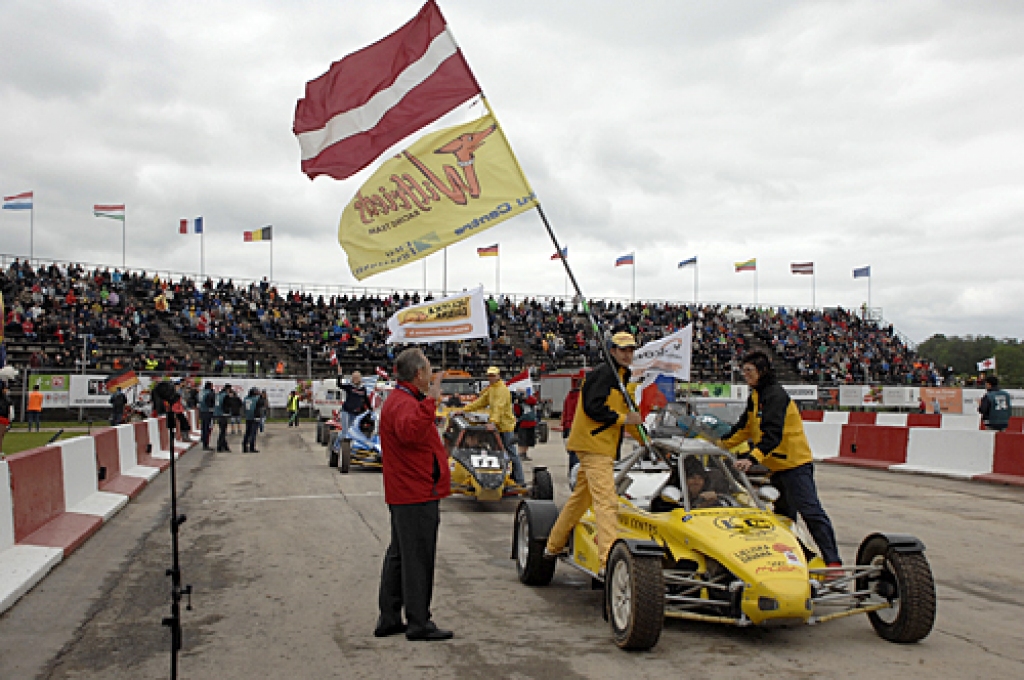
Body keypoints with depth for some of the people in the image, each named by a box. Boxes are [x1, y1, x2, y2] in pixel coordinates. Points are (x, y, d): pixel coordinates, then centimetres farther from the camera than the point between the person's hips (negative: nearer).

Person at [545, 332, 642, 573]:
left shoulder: (620, 377, 21)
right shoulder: (603, 374, -12)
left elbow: (623, 410, 25)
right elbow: (593, 408, -21)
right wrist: (623, 418, -16)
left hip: (601, 447, 11)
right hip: (595, 447, -11)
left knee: (581, 497, 19)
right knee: (606, 502, -17)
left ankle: (554, 546, 31)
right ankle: (608, 561, -22)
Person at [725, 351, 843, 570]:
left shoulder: (775, 395, -18)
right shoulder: (755, 396, 14)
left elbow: (773, 435, -29)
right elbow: (744, 428, 25)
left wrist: (752, 458, -39)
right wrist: (720, 445, 23)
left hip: (795, 463, -10)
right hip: (777, 465, 10)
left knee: (811, 512, -15)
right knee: (783, 515, 16)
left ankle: (833, 561, -16)